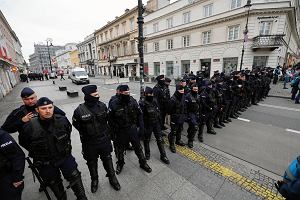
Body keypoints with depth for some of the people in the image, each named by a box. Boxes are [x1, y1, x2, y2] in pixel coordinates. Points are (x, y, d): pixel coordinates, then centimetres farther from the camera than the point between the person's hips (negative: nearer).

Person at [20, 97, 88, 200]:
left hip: (65, 156, 1)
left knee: (75, 177, 9)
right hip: (45, 163, 0)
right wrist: (36, 153, 3)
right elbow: (24, 142, 0)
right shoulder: (30, 127, -22)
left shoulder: (62, 120, -18)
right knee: (55, 184, 20)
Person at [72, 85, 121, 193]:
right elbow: (76, 124, 0)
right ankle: (94, 180, 48)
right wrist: (85, 133, 2)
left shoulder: (102, 106, -11)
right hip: (89, 143, -1)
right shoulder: (80, 110, -18)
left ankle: (112, 177, 41)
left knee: (107, 159, 18)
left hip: (104, 139, 1)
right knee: (92, 162, 21)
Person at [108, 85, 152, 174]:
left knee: (138, 147, 15)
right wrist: (114, 130, -7)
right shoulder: (114, 104, -16)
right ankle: (120, 163, 49)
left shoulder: (133, 101, -10)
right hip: (120, 131, -1)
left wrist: (141, 127, -4)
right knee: (120, 149, 20)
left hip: (132, 129, 1)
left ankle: (143, 163, 38)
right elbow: (110, 118, -7)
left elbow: (139, 114, -3)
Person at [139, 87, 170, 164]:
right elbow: (141, 116, -16)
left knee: (160, 140, 9)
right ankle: (147, 153, 41)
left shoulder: (154, 101, 0)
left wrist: (160, 122, 11)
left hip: (156, 124, 4)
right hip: (147, 125, -4)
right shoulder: (142, 103, -16)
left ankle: (163, 156, 25)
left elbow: (158, 111, 9)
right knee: (146, 140, 16)